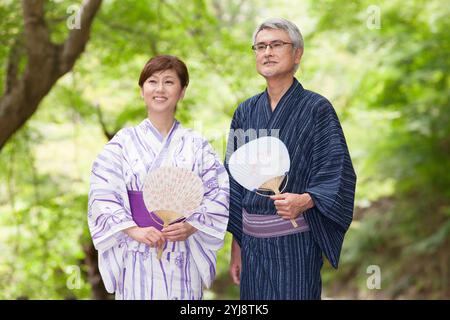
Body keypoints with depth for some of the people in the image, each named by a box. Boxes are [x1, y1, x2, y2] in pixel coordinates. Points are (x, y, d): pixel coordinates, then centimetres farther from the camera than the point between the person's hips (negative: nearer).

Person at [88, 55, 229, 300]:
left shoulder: (197, 145, 4)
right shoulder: (123, 142, 2)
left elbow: (218, 194, 0)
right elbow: (103, 195, -5)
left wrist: (191, 227, -15)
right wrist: (135, 231, -17)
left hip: (183, 259, 1)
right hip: (137, 258, -1)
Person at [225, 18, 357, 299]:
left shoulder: (316, 108, -4)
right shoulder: (246, 112, 10)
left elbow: (337, 174, -10)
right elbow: (235, 180, 12)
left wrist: (305, 201, -28)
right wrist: (236, 245, 9)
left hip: (295, 243, -4)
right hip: (252, 242, 4)